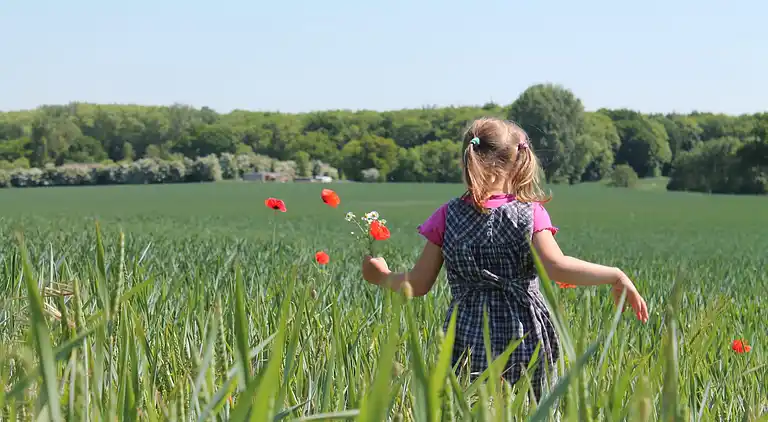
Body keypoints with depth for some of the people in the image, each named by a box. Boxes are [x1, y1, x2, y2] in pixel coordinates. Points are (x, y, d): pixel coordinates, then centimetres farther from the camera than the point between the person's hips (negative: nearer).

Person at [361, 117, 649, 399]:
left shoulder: (448, 216, 2)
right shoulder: (531, 213, -4)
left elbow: (418, 285, 5)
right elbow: (556, 267, -19)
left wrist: (382, 276, 24)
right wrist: (617, 276, -11)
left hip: (468, 344, 1)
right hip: (526, 343, -1)